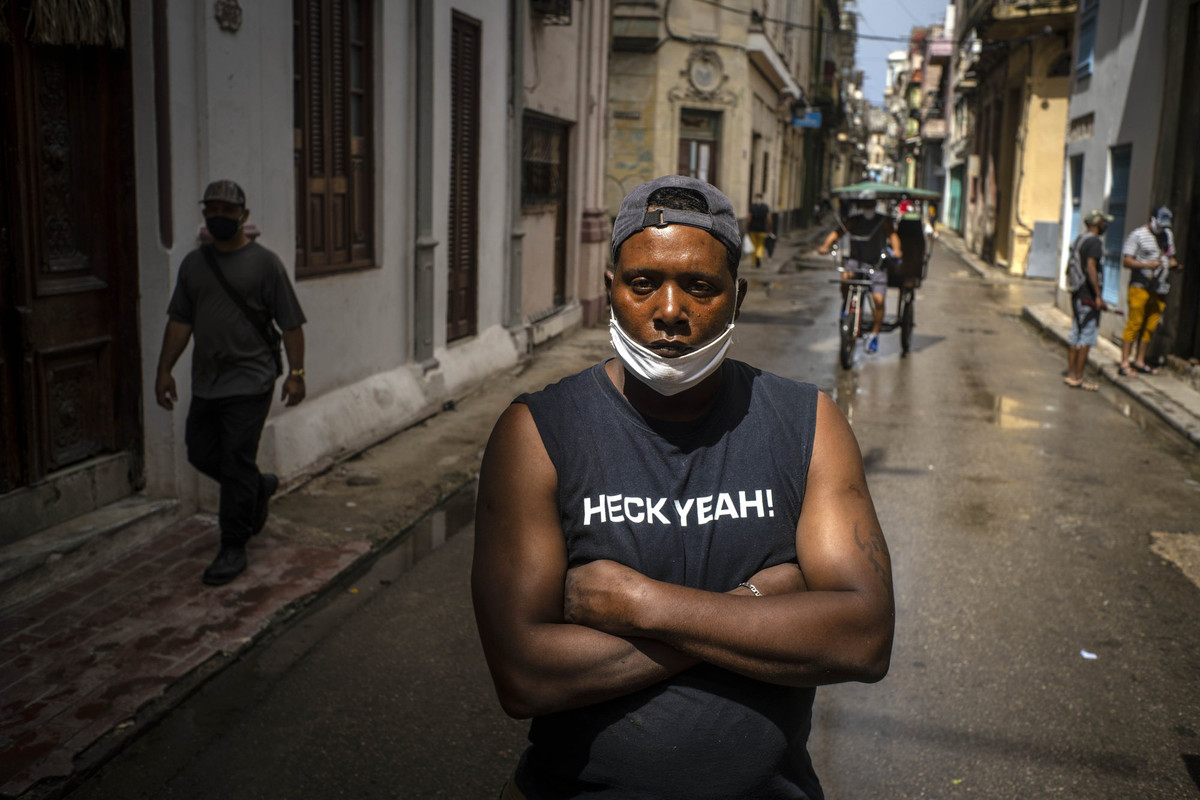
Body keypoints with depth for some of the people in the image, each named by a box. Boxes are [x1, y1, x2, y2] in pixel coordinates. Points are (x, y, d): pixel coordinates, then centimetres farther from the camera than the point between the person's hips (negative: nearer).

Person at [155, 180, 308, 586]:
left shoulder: (264, 262, -5)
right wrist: (164, 370, 12)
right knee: (201, 454, 13)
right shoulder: (194, 263, 11)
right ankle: (259, 487, 39)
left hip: (249, 383, -6)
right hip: (205, 384, 6)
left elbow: (291, 324, -6)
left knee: (236, 467, -4)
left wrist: (296, 373, -11)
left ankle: (233, 549, 8)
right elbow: (180, 322, 15)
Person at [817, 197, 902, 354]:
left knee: (879, 300, -15)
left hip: (877, 265, -1)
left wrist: (896, 250, -39)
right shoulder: (853, 221, 2)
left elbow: (892, 235, -17)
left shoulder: (883, 221, -1)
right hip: (856, 262, 1)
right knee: (845, 278, -32)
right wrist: (825, 246, -30)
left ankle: (874, 335, 3)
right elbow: (836, 233, -10)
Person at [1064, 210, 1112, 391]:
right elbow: (1091, 267, -23)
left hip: (1077, 294, 9)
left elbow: (1069, 269, 19)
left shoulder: (1078, 239, 15)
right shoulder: (1094, 241, -13)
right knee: (1087, 337, -5)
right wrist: (1098, 296, -22)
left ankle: (1071, 374, 17)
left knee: (1075, 334, 12)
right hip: (1089, 296, -9)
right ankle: (1078, 377, -2)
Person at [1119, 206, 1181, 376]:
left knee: (1150, 327, 6)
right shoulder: (1137, 234, -4)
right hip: (1140, 287, -6)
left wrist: (1174, 264, 3)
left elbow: (1170, 258, 26)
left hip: (1159, 288, 6)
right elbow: (1126, 261, -9)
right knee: (1134, 324, -7)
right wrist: (1148, 265, -23)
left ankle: (1139, 361, 15)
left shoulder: (1168, 234, 17)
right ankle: (1124, 363, -4)